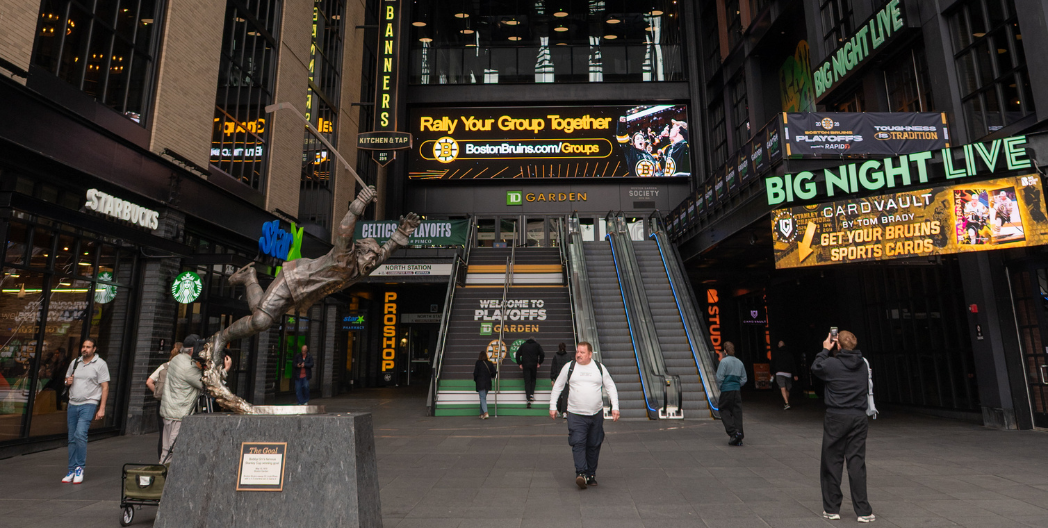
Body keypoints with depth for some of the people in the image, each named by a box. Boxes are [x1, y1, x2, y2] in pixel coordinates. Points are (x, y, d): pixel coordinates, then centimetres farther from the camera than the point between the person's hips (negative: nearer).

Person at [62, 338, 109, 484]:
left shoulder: (100, 364, -3)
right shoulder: (75, 363, 12)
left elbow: (105, 387, -6)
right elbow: (67, 380, 23)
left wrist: (102, 408, -11)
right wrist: (67, 381, -3)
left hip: (89, 404, -5)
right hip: (73, 404, 5)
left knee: (80, 434, -18)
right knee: (72, 438, 8)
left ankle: (80, 468, -5)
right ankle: (72, 470, 17)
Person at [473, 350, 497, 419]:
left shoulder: (478, 363, -9)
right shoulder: (490, 363, 1)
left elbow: (475, 373, -7)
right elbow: (494, 372, 2)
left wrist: (475, 380, 11)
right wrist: (491, 377, 23)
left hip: (480, 383, -4)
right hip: (488, 383, 4)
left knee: (482, 398, -4)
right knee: (483, 397, 16)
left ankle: (485, 413, -20)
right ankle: (482, 414, 19)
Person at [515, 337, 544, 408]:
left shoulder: (523, 345, 12)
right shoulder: (537, 345, 8)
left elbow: (518, 354, 6)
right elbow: (542, 354, -1)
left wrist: (519, 364, 7)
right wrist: (539, 363, 6)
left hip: (525, 365, 0)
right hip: (534, 365, 0)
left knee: (527, 381, 1)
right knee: (533, 379, 19)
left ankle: (528, 399, -8)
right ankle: (531, 394, 3)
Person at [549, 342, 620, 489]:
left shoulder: (600, 368, 5)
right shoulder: (569, 367, 3)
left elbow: (611, 387, 11)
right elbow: (557, 386, 10)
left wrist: (615, 407, 2)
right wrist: (552, 406, 7)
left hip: (596, 414, 2)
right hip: (575, 415, -2)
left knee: (594, 445, 7)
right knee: (578, 443, -14)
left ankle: (591, 474, 20)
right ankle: (580, 473, -16)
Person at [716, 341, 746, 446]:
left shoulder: (724, 361, -9)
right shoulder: (739, 362, 9)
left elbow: (719, 377, -12)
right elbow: (744, 379, 11)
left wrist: (721, 386, 4)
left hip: (726, 390, -5)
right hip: (737, 390, 5)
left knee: (724, 411, 4)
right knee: (737, 413, 7)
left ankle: (733, 432, -12)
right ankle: (738, 438, 9)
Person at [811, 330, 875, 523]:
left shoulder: (832, 363, -11)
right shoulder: (863, 365, 4)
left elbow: (815, 368, 8)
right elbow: (867, 389, 19)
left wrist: (825, 350, 15)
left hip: (836, 418, -4)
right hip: (859, 418, 4)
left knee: (832, 463, 7)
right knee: (857, 463, 7)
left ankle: (831, 509, 15)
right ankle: (863, 511, 8)